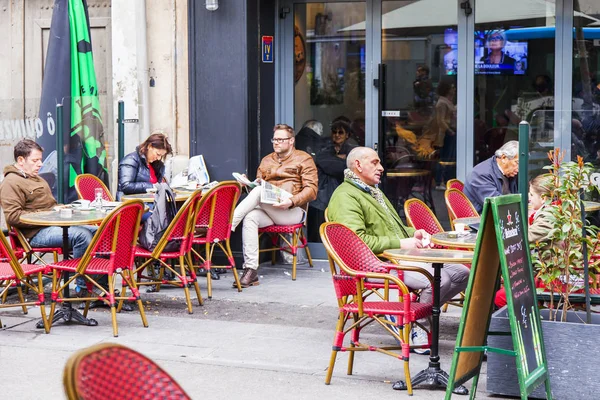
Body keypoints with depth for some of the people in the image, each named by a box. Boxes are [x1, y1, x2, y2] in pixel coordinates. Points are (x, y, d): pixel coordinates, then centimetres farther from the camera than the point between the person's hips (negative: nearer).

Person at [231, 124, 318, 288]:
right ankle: (250, 271, -37)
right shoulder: (267, 160, 26)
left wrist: (292, 201, -19)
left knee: (259, 192, -29)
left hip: (293, 211, -4)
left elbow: (311, 190, -2)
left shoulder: (303, 159, 9)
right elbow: (259, 183, 22)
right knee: (250, 217, -32)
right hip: (267, 211, 4)